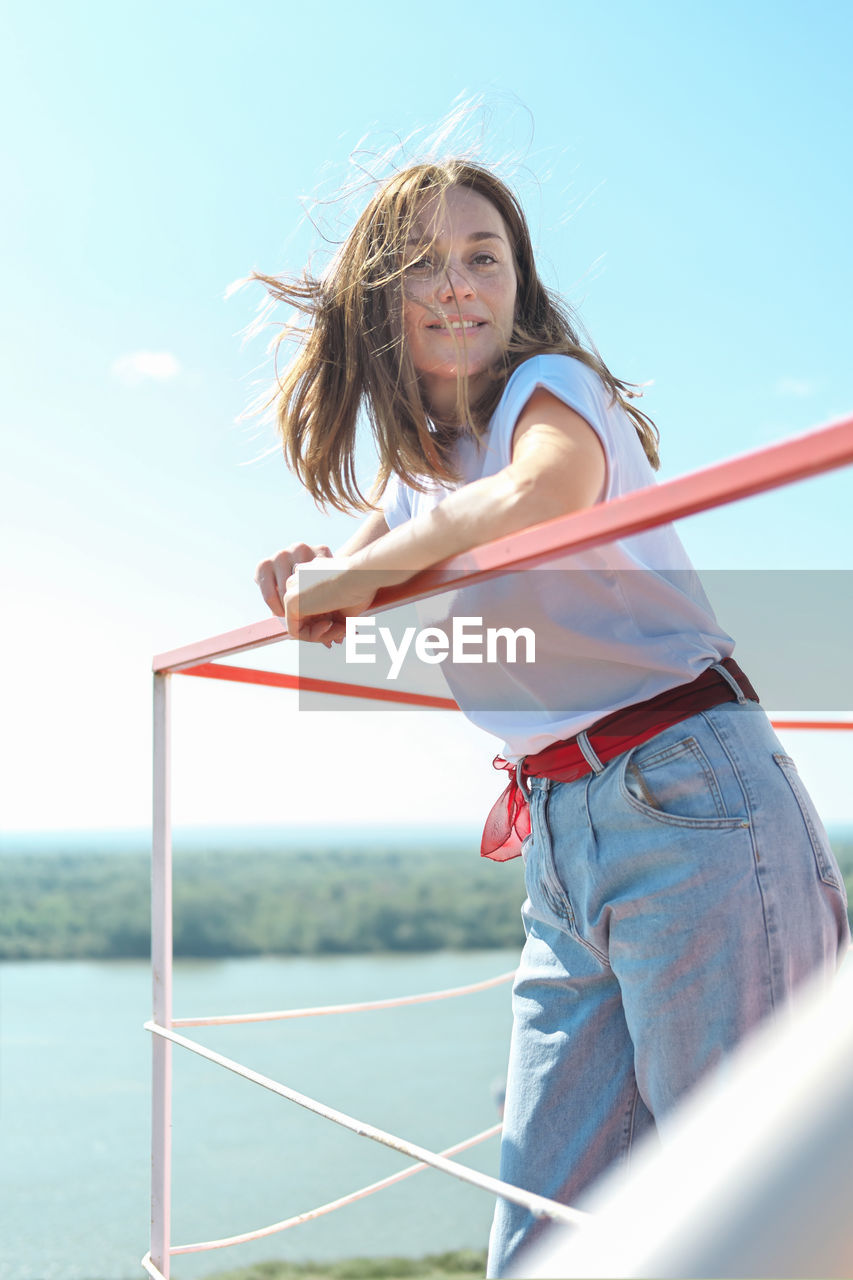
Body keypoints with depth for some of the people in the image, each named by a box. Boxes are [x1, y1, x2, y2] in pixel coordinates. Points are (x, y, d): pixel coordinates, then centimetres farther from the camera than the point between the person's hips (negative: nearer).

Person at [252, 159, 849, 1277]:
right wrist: (307, 582, 4)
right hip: (560, 844, 8)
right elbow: (343, 610, 27)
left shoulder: (551, 383, -6)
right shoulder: (412, 464, 17)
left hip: (687, 804, -7)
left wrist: (352, 571, -18)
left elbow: (542, 494, -30)